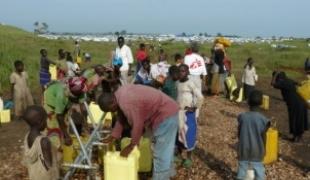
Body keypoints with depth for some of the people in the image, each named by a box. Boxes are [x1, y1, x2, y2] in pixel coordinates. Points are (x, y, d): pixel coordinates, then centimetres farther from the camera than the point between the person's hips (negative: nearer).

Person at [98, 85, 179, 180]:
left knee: (161, 152, -3)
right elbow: (122, 119, 15)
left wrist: (131, 146, -10)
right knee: (164, 149, 24)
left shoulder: (126, 103, -27)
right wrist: (113, 136, 15)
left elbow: (137, 124, -22)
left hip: (166, 114, -10)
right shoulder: (120, 95, 4)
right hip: (166, 111, 10)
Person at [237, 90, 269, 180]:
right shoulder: (263, 119, -16)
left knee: (242, 168, 15)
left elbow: (239, 134, -2)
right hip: (257, 150, -1)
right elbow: (263, 137, -8)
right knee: (259, 169, 14)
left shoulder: (242, 116, -12)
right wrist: (263, 149, 8)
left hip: (244, 149, 1)